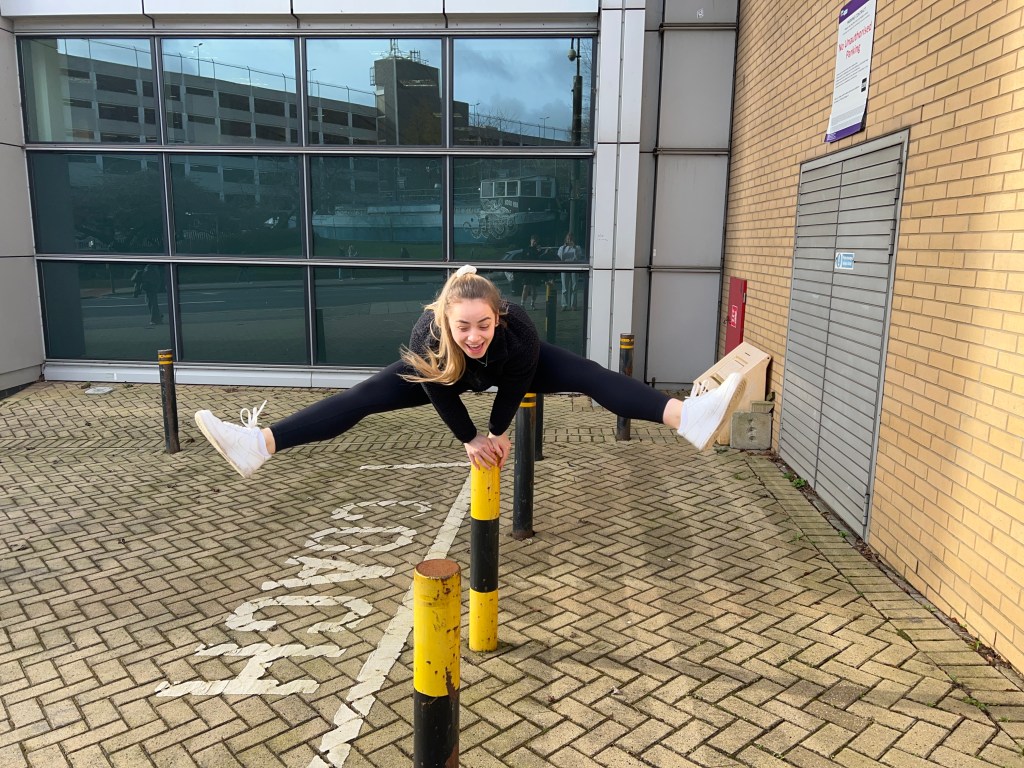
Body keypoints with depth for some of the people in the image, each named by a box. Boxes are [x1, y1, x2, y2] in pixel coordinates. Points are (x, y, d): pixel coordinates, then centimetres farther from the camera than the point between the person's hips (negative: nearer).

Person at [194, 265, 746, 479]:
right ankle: (260, 444, -12)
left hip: (517, 368, 0)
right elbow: (439, 392, -22)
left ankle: (688, 418, -28)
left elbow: (515, 385, -23)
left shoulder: (517, 330, -42)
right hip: (444, 373, 0)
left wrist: (497, 432, -11)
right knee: (364, 396, -11)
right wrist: (470, 439, -13)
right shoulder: (428, 336, -39)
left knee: (591, 377, -19)